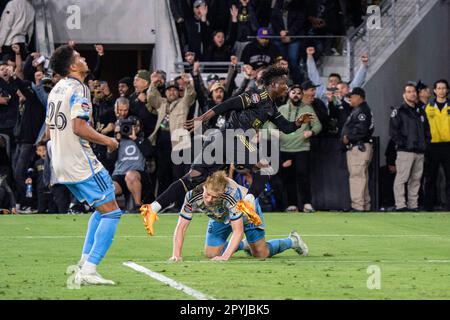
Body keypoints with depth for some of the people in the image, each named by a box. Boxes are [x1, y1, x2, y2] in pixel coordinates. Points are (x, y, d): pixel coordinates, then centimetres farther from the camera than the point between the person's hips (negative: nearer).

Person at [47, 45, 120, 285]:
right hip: (80, 163, -9)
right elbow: (79, 127, -22)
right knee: (111, 212, -5)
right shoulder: (78, 89, -13)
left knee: (101, 210, 21)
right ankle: (88, 270, -13)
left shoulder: (56, 89, 14)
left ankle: (85, 261, 11)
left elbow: (50, 131, 19)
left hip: (60, 164, 9)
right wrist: (107, 141, -11)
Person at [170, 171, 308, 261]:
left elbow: (238, 232, -42)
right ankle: (244, 245, 27)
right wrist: (176, 254, -43)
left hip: (246, 209, -4)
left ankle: (292, 241, 30)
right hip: (220, 217, 4)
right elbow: (181, 227, -31)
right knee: (210, 254, -1)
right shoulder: (193, 196, -38)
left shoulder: (232, 195, -47)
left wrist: (225, 257, -50)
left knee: (260, 254, 0)